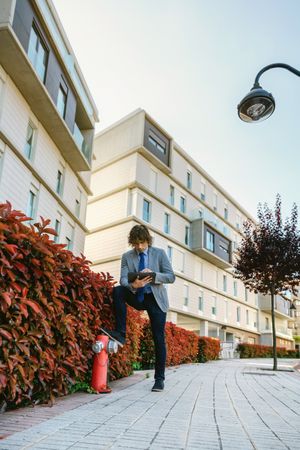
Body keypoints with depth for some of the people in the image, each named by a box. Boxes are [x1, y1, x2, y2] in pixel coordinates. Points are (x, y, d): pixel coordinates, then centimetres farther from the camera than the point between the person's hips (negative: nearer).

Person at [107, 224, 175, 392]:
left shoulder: (159, 253, -3)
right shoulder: (127, 256, 1)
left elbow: (171, 277, -6)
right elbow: (123, 279, -9)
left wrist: (153, 275, -24)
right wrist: (133, 285, -32)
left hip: (156, 299, -2)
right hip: (137, 297, 2)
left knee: (159, 339, -3)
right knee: (117, 290, -25)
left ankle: (159, 379, 10)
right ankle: (121, 333, -21)